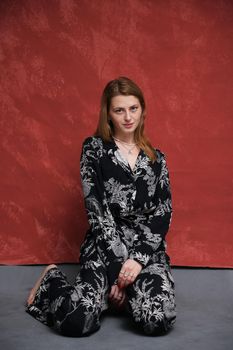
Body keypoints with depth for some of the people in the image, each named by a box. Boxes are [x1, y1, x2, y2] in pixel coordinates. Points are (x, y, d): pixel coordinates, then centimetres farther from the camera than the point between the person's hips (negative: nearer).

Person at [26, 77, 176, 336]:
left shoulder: (156, 158, 13)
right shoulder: (94, 148, 4)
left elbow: (163, 214, 5)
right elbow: (96, 209, -5)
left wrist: (139, 258, -11)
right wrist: (120, 263, -13)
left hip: (148, 248, 3)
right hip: (104, 245, -3)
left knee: (158, 320, -25)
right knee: (78, 321, -26)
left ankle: (116, 290, 12)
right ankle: (52, 278, 11)